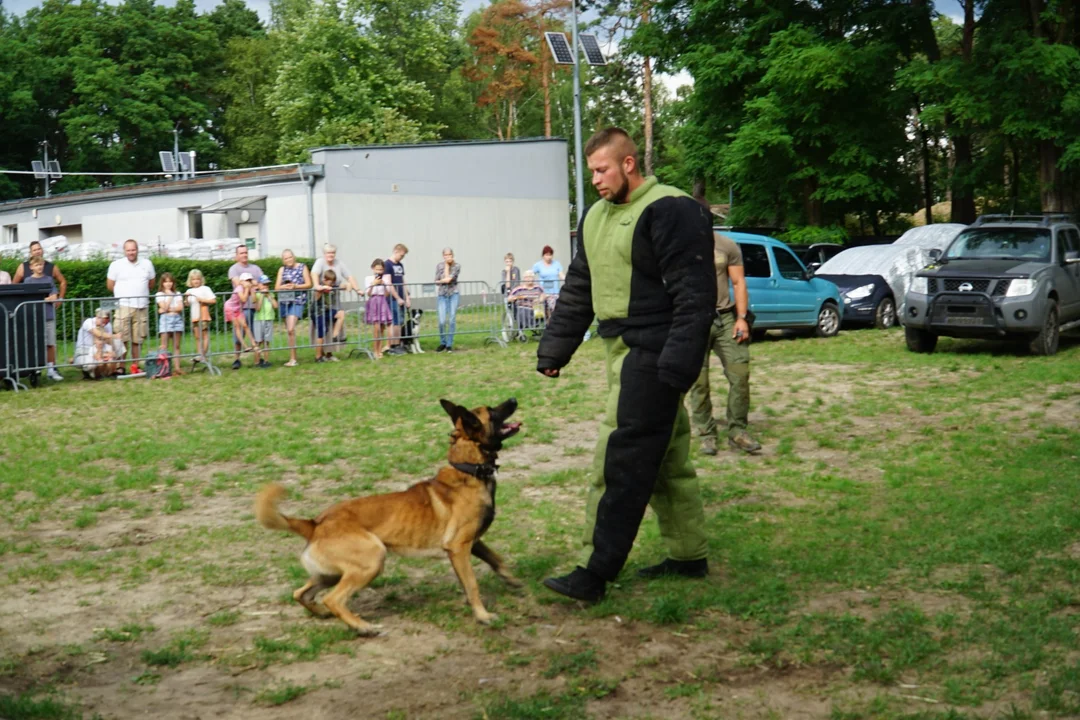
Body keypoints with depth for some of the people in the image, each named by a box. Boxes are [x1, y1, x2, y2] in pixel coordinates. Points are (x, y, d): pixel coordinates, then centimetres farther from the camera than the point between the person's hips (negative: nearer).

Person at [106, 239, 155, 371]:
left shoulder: (147, 264, 10)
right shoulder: (116, 265, 2)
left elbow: (151, 284, 20)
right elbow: (110, 285, 6)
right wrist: (124, 294, 10)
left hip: (142, 307, 2)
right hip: (124, 306, -2)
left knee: (138, 339, 3)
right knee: (122, 339, -9)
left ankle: (135, 366, 12)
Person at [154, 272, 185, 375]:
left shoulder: (177, 294, 11)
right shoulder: (159, 295, 3)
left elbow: (180, 307, -2)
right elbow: (164, 307, -10)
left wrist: (169, 309, -9)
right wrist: (169, 296, -4)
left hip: (177, 319, 3)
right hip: (165, 320, -3)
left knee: (176, 346, 2)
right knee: (164, 346, -6)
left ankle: (177, 367, 2)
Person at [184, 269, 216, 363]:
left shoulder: (205, 289, -2)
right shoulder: (189, 291, 12)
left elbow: (214, 300, -8)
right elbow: (188, 304, 10)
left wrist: (202, 300, -14)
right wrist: (186, 297, -7)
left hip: (203, 316, -5)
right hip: (194, 317, 5)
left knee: (205, 335, -4)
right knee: (197, 337, 7)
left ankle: (203, 355, -6)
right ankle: (198, 354, 10)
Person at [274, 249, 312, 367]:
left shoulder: (302, 267, 6)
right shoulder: (282, 269, 15)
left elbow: (308, 284, 1)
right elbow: (277, 287, 9)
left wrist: (295, 286, -13)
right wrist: (285, 286, -13)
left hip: (297, 301, -5)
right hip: (284, 301, 5)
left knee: (291, 329, -18)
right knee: (289, 330, 6)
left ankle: (292, 359, -16)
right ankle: (294, 357, 12)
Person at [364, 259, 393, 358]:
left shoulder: (385, 278, 7)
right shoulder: (368, 278, 0)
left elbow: (387, 294, 4)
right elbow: (368, 294, -5)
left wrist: (384, 285, -10)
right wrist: (373, 284, -17)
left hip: (383, 303, 3)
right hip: (373, 303, -3)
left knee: (382, 328, 3)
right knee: (377, 327, -13)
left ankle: (379, 349, 11)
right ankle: (376, 350, -3)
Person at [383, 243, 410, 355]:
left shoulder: (400, 265, 17)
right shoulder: (387, 264, -8)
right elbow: (388, 284, -13)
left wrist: (407, 297, 13)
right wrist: (398, 298, -12)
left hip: (401, 299, 8)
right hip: (393, 299, -8)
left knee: (400, 323, 8)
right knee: (394, 323, -7)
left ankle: (398, 345, 13)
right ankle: (392, 347, -3)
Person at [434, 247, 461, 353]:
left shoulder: (457, 266, -1)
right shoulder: (439, 266, 4)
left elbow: (449, 279, -10)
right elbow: (436, 281, -4)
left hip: (453, 294, -1)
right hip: (442, 295, 1)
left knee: (452, 320, -3)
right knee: (442, 321, -7)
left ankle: (449, 344, 7)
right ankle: (442, 343, 12)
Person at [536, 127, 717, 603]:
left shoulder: (670, 211, -13)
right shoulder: (596, 217, 15)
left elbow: (695, 295, -18)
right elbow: (577, 292, 21)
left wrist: (678, 364, -24)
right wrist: (553, 351, 18)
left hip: (652, 357, -9)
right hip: (624, 351, 9)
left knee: (621, 463, -9)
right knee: (666, 460, 16)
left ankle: (596, 573, -6)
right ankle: (689, 556, 26)